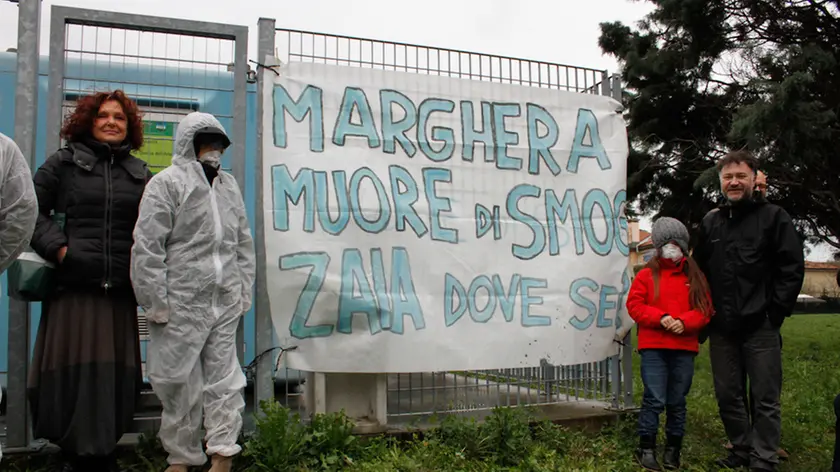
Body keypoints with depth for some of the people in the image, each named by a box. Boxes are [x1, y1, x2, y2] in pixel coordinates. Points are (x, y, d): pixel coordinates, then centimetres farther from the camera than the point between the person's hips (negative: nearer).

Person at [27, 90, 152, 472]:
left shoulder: (140, 175, 15)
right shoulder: (63, 163, 9)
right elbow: (32, 209, 7)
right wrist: (57, 247, -6)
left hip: (120, 292, 3)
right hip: (73, 287, -2)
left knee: (114, 375, 4)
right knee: (73, 371, -3)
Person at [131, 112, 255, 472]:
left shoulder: (229, 186, 16)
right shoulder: (167, 183, -3)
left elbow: (244, 244, 19)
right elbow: (147, 247, -8)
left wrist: (244, 291, 12)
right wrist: (156, 303, -11)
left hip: (225, 305, 5)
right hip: (183, 304, -4)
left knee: (223, 378, 5)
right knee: (179, 382, 4)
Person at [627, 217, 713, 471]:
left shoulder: (695, 276, 10)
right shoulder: (647, 274, 4)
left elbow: (704, 309, 6)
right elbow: (634, 305, -2)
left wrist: (684, 322, -12)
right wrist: (660, 318, -15)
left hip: (684, 348, 2)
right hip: (653, 347, -2)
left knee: (677, 402, 9)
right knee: (654, 399, -7)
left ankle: (673, 448, 22)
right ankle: (646, 447, 5)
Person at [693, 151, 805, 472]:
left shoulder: (774, 217, -1)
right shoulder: (710, 222, 13)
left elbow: (792, 268, -5)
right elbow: (699, 270, 19)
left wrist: (775, 311, -9)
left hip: (760, 327, -5)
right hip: (722, 328, 5)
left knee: (765, 397, 1)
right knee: (728, 396, 11)